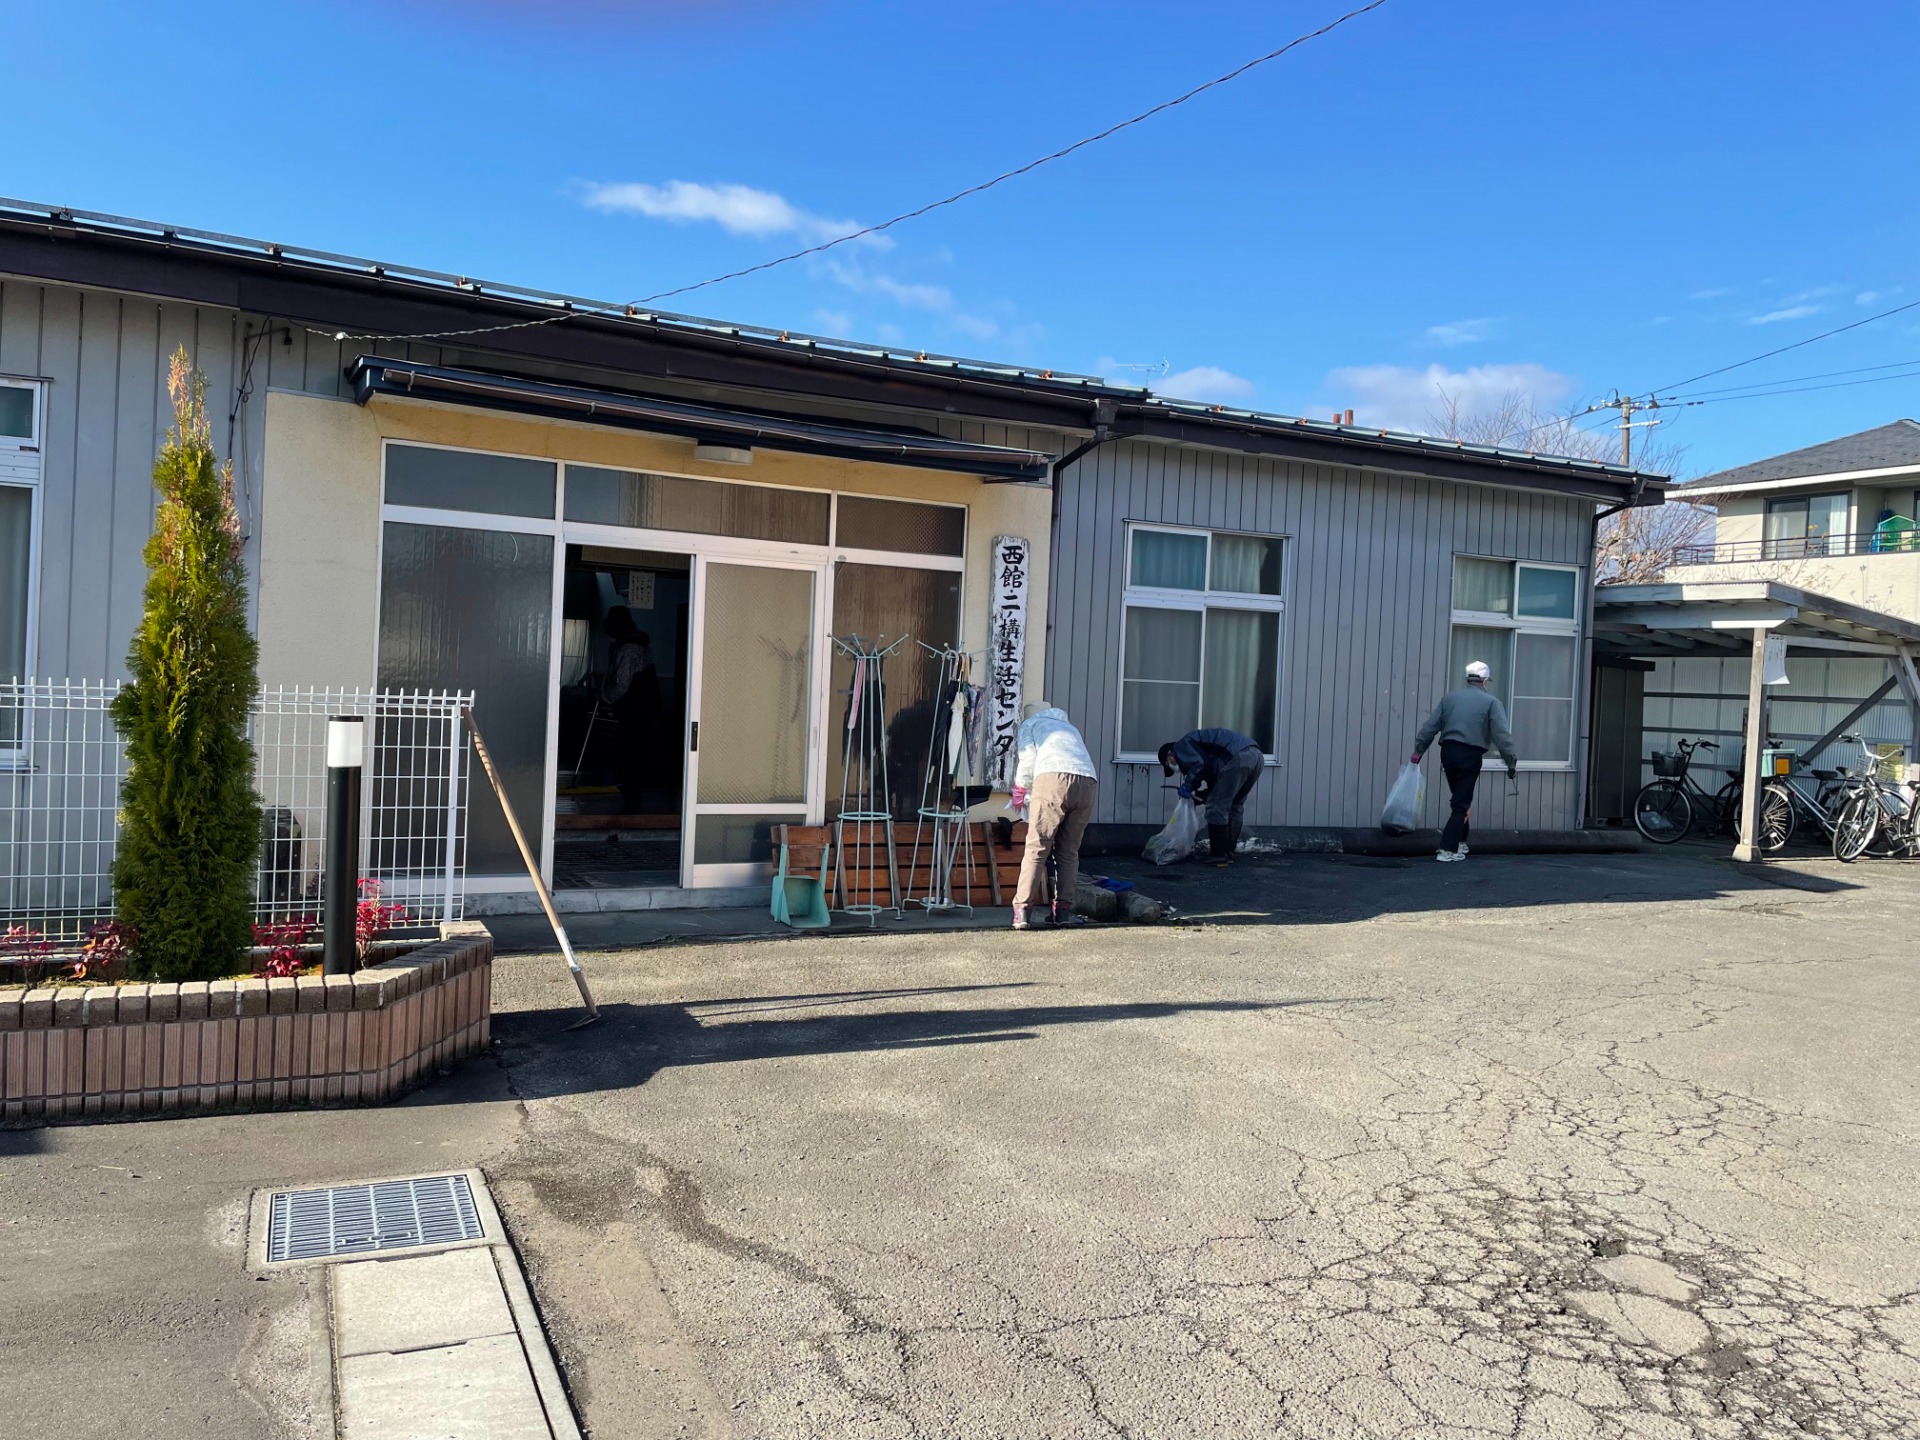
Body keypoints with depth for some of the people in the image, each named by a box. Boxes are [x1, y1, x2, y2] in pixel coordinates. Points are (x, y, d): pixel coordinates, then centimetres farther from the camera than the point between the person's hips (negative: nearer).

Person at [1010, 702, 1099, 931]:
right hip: (1088, 782, 5)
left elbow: (1027, 760, 11)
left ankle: (1022, 910, -11)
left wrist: (1019, 792, 27)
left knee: (1036, 848, -4)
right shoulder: (1069, 727, 40)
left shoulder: (1030, 724, 25)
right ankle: (1063, 910, 9)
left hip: (1053, 778, -4)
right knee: (1068, 851, 12)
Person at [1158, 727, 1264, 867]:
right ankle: (1228, 854, 25)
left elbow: (1199, 765, -11)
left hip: (1238, 758, -10)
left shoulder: (1181, 746, 10)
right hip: (1256, 756, 10)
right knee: (1235, 807, 21)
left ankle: (1218, 857, 4)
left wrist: (1188, 785, 2)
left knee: (1217, 807, 1)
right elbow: (1215, 784, 32)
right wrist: (1197, 795, 25)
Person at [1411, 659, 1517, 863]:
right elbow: (1502, 735, -8)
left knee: (1460, 798, 20)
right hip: (1470, 755, -4)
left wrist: (1418, 750, 11)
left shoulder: (1450, 696, 10)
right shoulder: (1491, 702, -2)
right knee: (1462, 803, 0)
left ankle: (1459, 842, 24)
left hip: (1448, 751, 5)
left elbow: (1430, 726, 7)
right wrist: (1511, 763, -5)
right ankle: (1448, 849, -5)